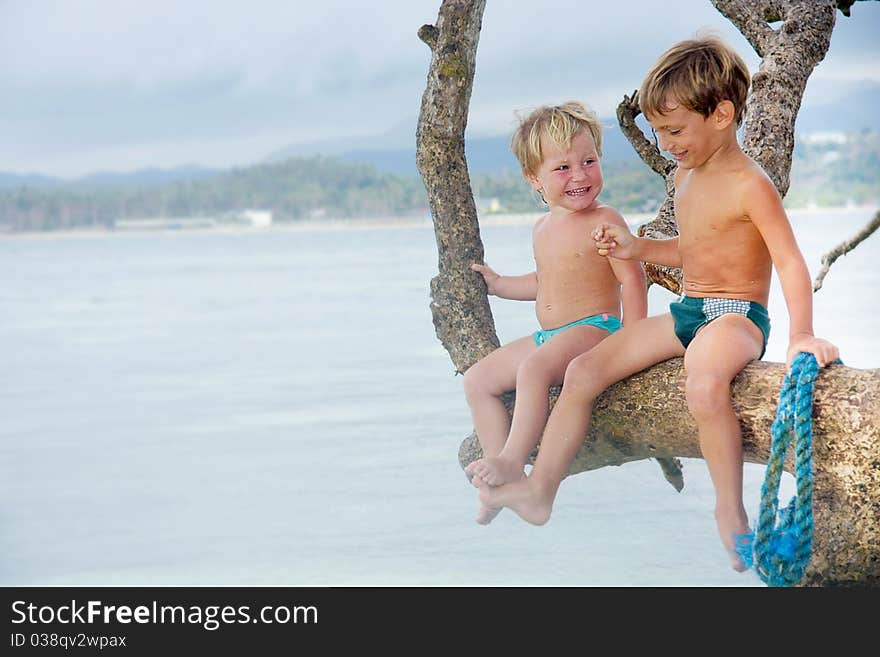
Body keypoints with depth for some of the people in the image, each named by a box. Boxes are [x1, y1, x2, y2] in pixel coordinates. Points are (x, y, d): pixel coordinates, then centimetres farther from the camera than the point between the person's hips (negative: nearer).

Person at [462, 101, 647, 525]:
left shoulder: (604, 222, -11)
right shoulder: (543, 229, 14)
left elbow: (632, 280, -15)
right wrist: (499, 284, 31)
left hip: (594, 329, -9)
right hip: (546, 337, 9)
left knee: (533, 369, -36)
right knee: (478, 379, 8)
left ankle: (513, 461, -35)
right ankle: (497, 462, 2)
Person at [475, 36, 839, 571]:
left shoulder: (750, 185, -16)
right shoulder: (686, 177, 12)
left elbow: (790, 262, -22)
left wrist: (801, 336, -33)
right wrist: (637, 249, 11)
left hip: (738, 315, -9)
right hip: (686, 310, 9)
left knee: (704, 387, -41)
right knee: (584, 371, 2)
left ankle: (730, 511, -22)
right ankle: (539, 490, 9)